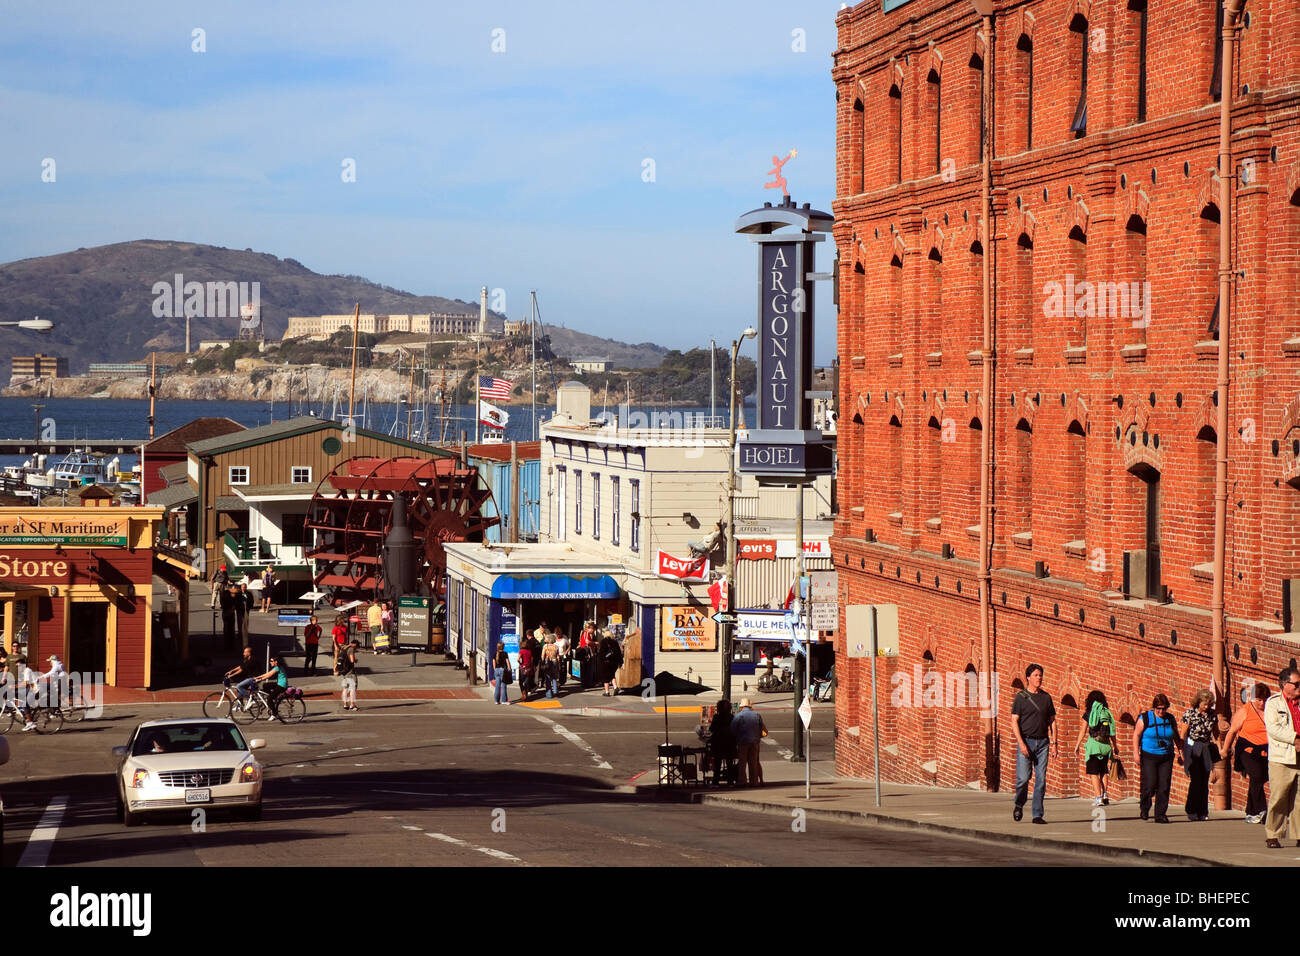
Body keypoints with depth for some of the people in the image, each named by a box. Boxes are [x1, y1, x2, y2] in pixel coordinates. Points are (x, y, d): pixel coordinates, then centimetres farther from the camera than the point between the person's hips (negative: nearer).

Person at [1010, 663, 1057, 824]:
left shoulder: (1046, 697, 11)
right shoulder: (1020, 697, -1)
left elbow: (1052, 720, 15)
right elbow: (1014, 722, -6)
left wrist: (1054, 742, 5)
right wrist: (1021, 743, -16)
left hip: (1042, 742, 3)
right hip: (1026, 741, -3)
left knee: (1041, 779, -1)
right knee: (1023, 777, -9)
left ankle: (1038, 815, 2)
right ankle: (1019, 805, 19)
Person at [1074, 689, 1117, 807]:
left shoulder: (1089, 713, -2)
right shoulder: (1107, 713, 6)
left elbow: (1083, 731, 0)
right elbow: (1112, 732, 9)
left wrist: (1077, 745, 10)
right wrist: (1115, 746, 19)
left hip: (1093, 743, -4)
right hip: (1106, 744, 4)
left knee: (1093, 772, 0)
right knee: (1103, 772, 15)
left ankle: (1098, 797, -10)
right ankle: (1105, 795, 6)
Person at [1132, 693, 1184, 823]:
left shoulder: (1170, 719, 8)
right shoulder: (1145, 718, -3)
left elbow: (1177, 738, 18)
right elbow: (1136, 735, -2)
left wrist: (1180, 753, 14)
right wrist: (1136, 753, -9)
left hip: (1166, 757, 3)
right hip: (1149, 756, -3)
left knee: (1164, 786, -3)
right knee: (1150, 784, -11)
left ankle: (1160, 815, 4)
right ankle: (1144, 807, 16)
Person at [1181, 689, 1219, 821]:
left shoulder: (1212, 714, 3)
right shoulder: (1190, 713, -8)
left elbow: (1216, 732, 16)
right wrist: (1182, 753, -7)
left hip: (1206, 749, 4)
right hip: (1192, 749, -4)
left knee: (1205, 781, 2)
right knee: (1196, 780, -11)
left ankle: (1203, 812, 9)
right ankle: (1192, 812, -2)